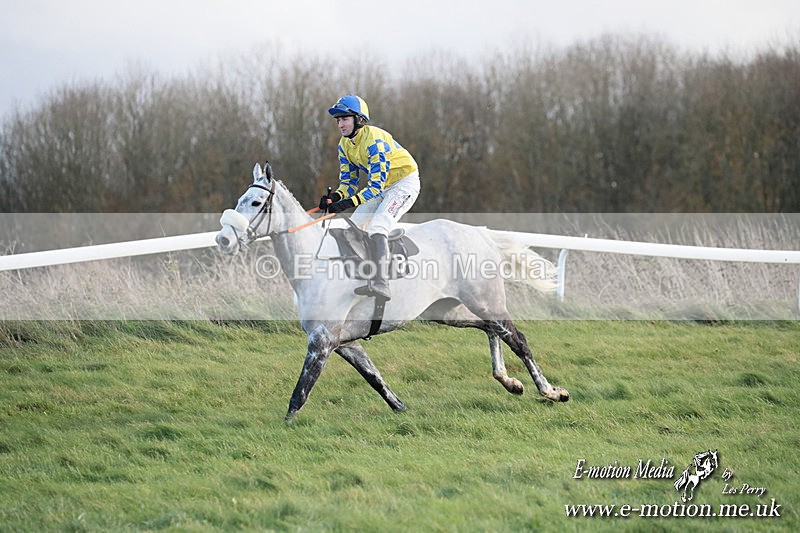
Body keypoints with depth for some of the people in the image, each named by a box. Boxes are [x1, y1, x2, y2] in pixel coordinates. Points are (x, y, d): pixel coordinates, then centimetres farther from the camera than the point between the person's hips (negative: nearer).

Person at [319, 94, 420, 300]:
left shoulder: (374, 140, -29)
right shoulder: (345, 145, -2)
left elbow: (376, 185, -32)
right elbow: (349, 181, 1)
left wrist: (349, 203, -42)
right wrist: (336, 196, -21)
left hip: (405, 182, -9)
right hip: (380, 186, 9)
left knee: (377, 228, -27)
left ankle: (380, 284, -39)